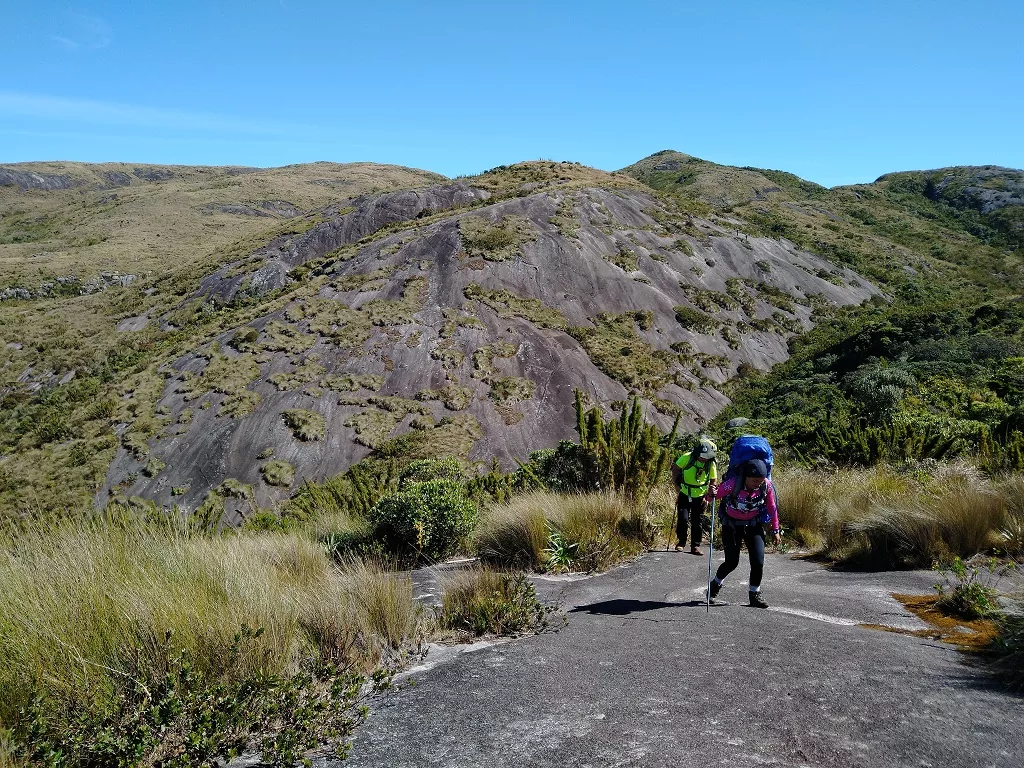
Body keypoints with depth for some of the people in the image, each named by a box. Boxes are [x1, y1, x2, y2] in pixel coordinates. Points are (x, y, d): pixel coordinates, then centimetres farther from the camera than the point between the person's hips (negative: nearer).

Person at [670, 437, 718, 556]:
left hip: (700, 496, 1)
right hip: (684, 495, -1)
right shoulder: (687, 458, -19)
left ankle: (695, 546, 16)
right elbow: (675, 469, -4)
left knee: (698, 522, 4)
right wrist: (677, 485, -6)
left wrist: (708, 494, -16)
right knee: (682, 518, -9)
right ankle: (680, 543, 9)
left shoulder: (711, 464, -14)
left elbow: (714, 481, -3)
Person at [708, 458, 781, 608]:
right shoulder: (733, 484, -29)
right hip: (731, 525, -2)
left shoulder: (766, 486, -19)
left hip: (753, 525, 2)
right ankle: (715, 585, 29)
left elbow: (771, 507, -4)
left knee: (758, 561, -8)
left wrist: (775, 530, 2)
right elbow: (715, 495, -23)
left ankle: (755, 594, 14)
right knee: (732, 562, 1)